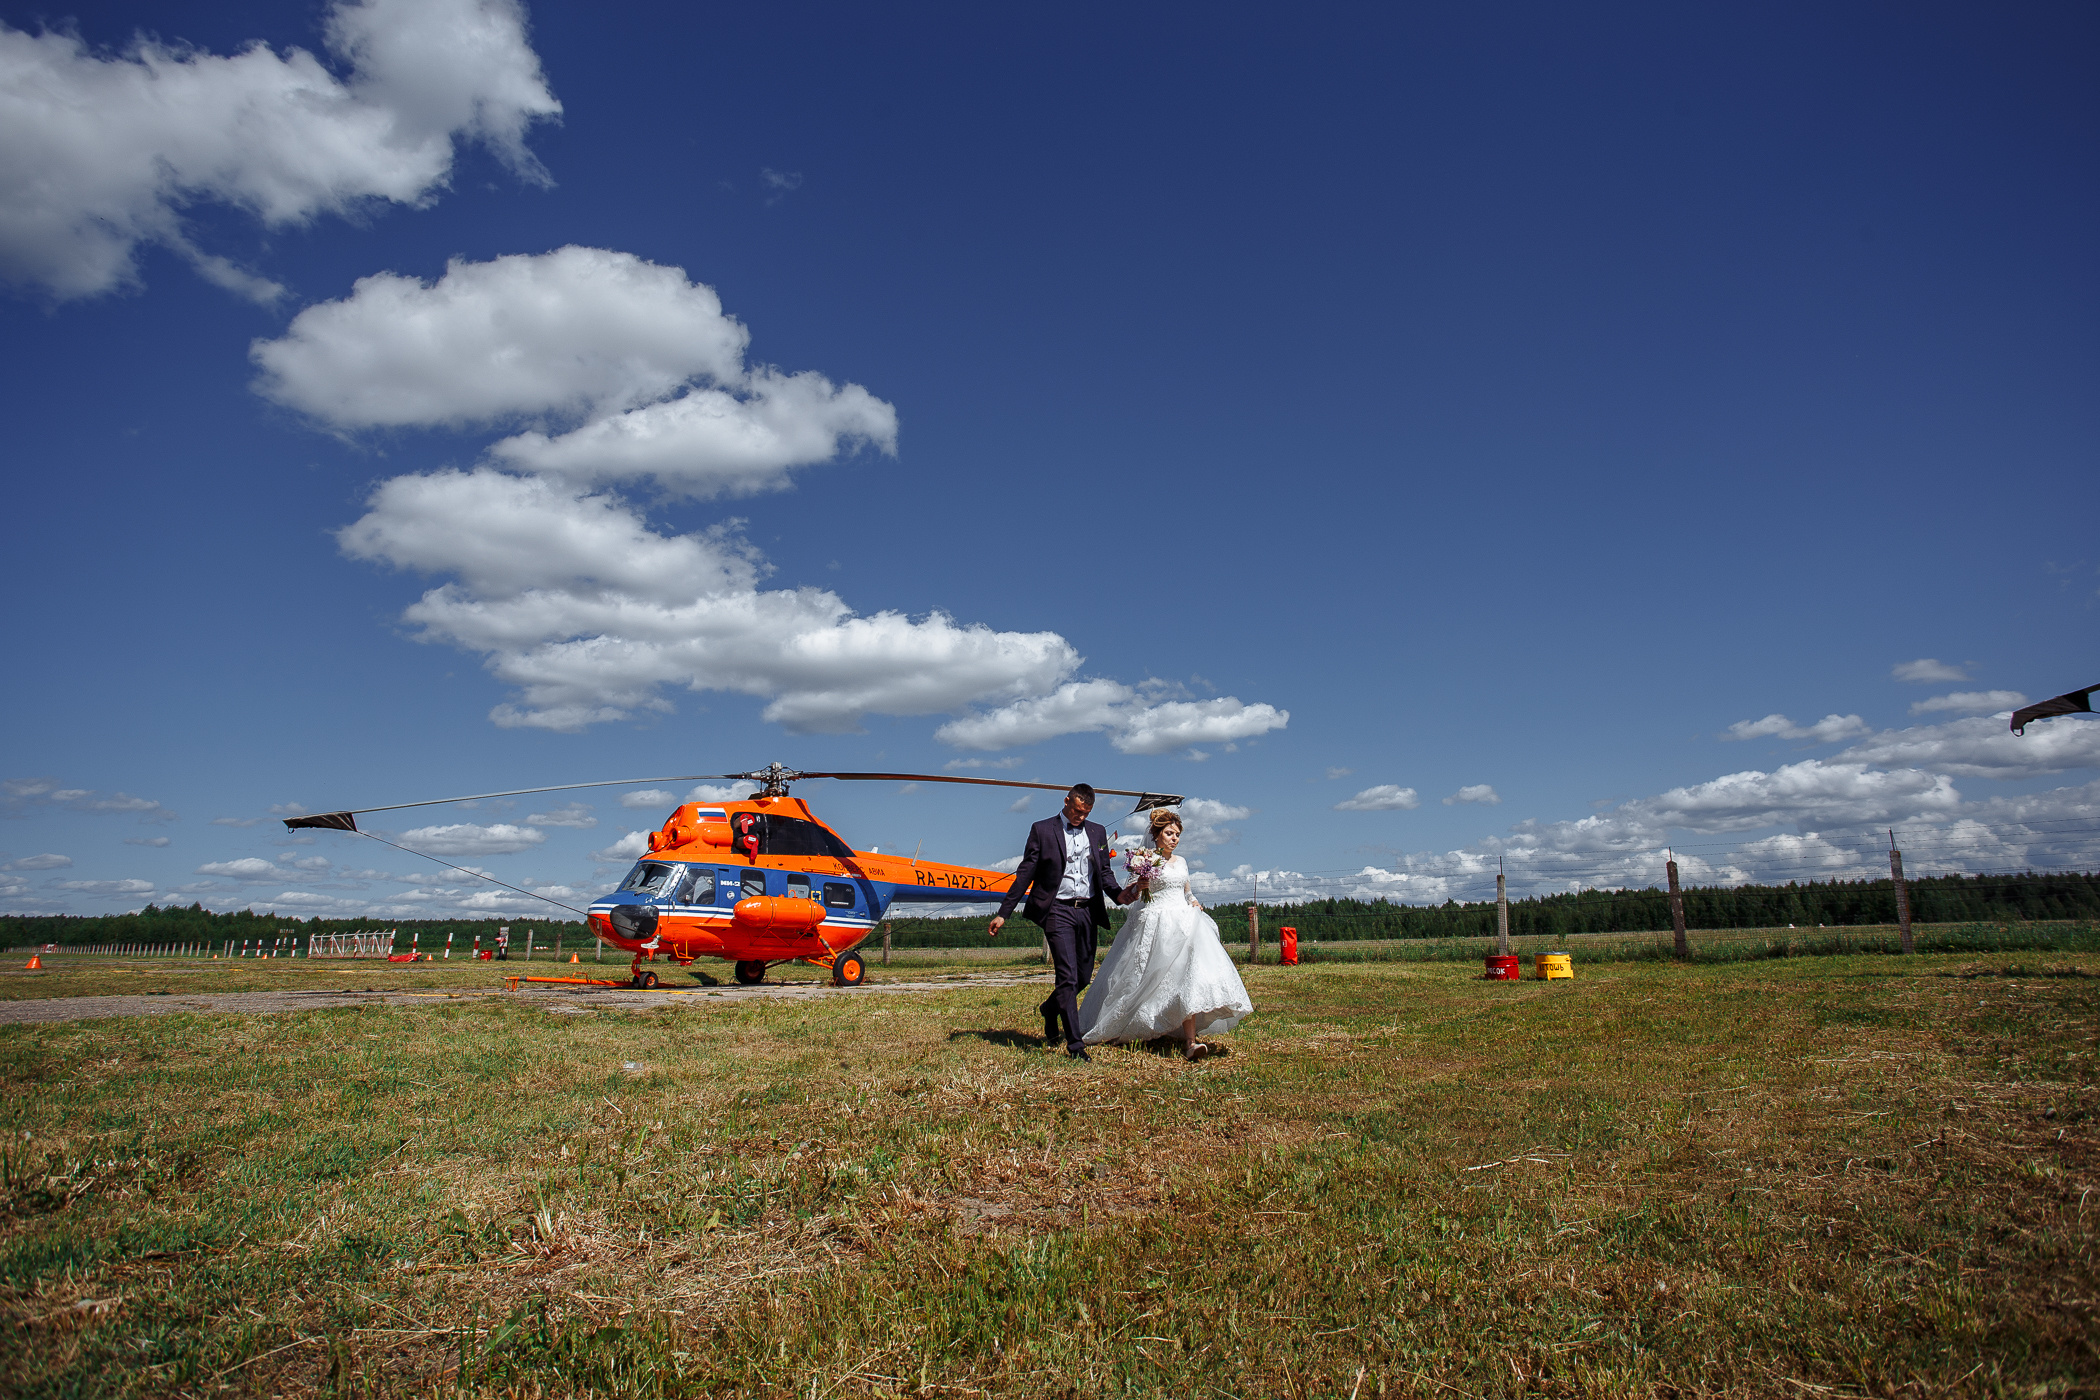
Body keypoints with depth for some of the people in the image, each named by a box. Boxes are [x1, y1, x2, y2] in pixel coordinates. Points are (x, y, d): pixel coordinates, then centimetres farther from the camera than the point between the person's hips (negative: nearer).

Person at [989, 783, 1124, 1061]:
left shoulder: (1097, 832, 14)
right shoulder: (1042, 830, 1)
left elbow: (1104, 872, 15)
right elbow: (1026, 874, 1)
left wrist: (1118, 894, -7)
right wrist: (1003, 913, -2)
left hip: (1088, 911, 5)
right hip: (1058, 911, -5)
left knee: (1084, 976, 11)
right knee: (1068, 976, -11)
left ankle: (1050, 1008, 39)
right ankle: (1074, 1043, -6)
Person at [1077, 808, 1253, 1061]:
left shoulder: (1181, 862, 17)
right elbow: (1124, 898, -1)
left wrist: (1194, 902, 10)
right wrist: (1137, 888, -20)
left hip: (1184, 923, 4)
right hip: (1156, 924, -4)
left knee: (1189, 975, -12)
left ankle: (1190, 1041, -19)